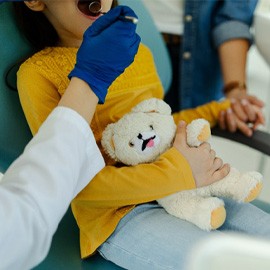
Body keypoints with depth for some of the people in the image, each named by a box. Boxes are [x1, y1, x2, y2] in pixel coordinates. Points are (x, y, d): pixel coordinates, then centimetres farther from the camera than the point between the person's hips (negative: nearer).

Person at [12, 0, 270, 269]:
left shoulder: (140, 53, 12)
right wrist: (180, 173, -20)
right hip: (115, 214, -6)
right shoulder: (38, 73, -9)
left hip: (182, 190, 7)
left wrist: (218, 109, 21)